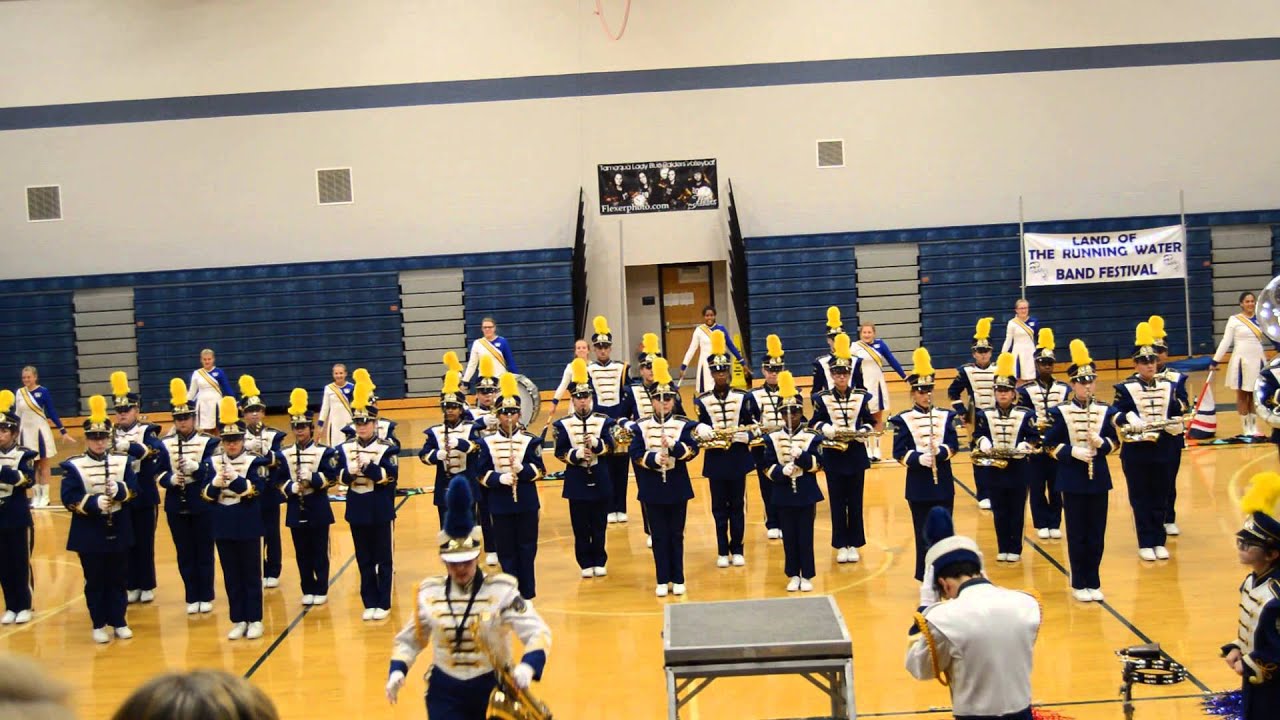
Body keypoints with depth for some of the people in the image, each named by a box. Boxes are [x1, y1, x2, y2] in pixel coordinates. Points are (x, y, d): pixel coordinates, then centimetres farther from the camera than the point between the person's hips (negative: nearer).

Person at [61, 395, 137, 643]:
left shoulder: (122, 461, 2)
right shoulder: (73, 466, -7)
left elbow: (133, 489, -1)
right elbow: (69, 498, -14)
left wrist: (119, 490, -22)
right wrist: (94, 502, -27)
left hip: (118, 531, 3)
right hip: (89, 534, -2)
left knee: (118, 579, 11)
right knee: (95, 581, 5)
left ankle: (119, 622, 21)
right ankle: (99, 625, 15)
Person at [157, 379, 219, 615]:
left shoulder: (207, 442, -4)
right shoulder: (165, 444, 3)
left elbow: (211, 472, -14)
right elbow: (160, 474, -1)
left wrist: (194, 466, -33)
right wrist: (171, 479, -22)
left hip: (202, 504, -2)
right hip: (176, 505, 2)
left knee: (204, 551, 6)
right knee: (184, 553, 8)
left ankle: (206, 597, 15)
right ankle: (192, 598, 18)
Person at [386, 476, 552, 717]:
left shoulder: (501, 590, -11)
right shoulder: (428, 593, -1)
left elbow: (538, 632, -16)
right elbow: (408, 640, 12)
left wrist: (528, 666, -35)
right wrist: (397, 671, -7)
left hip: (493, 688, -1)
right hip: (444, 692, 1)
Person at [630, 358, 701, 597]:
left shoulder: (683, 425, -1)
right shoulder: (641, 427, 0)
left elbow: (692, 450, -13)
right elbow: (636, 454, -5)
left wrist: (673, 445, -30)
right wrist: (653, 458, -23)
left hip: (677, 488, 0)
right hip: (653, 490, 0)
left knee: (676, 535, 8)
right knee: (659, 536, 6)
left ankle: (678, 579, 17)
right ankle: (662, 580, 14)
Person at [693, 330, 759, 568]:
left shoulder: (743, 397, 0)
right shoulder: (702, 401, 2)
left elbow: (754, 426, 1)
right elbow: (698, 428, 4)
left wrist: (746, 435, -18)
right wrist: (701, 432, -18)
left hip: (738, 459, 0)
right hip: (715, 461, 0)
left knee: (738, 506, 6)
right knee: (719, 508, 6)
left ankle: (737, 550, 14)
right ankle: (722, 552, 13)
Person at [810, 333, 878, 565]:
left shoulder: (862, 396, 0)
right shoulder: (822, 398, -2)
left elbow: (870, 422, 5)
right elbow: (815, 422, 2)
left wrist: (863, 432, -14)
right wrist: (827, 429, -18)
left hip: (856, 455, 1)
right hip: (833, 456, -1)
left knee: (855, 502, 6)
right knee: (837, 502, 5)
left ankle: (854, 544, 15)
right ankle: (841, 545, 13)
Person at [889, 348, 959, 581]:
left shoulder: (945, 416, 7)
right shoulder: (903, 420, -2)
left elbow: (953, 445, 0)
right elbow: (899, 453, -7)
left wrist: (940, 451, -21)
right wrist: (918, 459, -24)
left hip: (943, 483, 2)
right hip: (918, 486, -2)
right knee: (923, 533, 3)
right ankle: (926, 577, 11)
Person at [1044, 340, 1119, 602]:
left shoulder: (1105, 411, 2)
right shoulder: (1059, 413, -6)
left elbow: (1114, 441, 9)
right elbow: (1050, 445, -4)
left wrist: (1102, 443, -12)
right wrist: (1072, 452, -19)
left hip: (1098, 479, 3)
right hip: (1072, 481, -3)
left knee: (1097, 534, 8)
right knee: (1077, 534, 4)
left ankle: (1093, 582, 18)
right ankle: (1079, 584, 14)